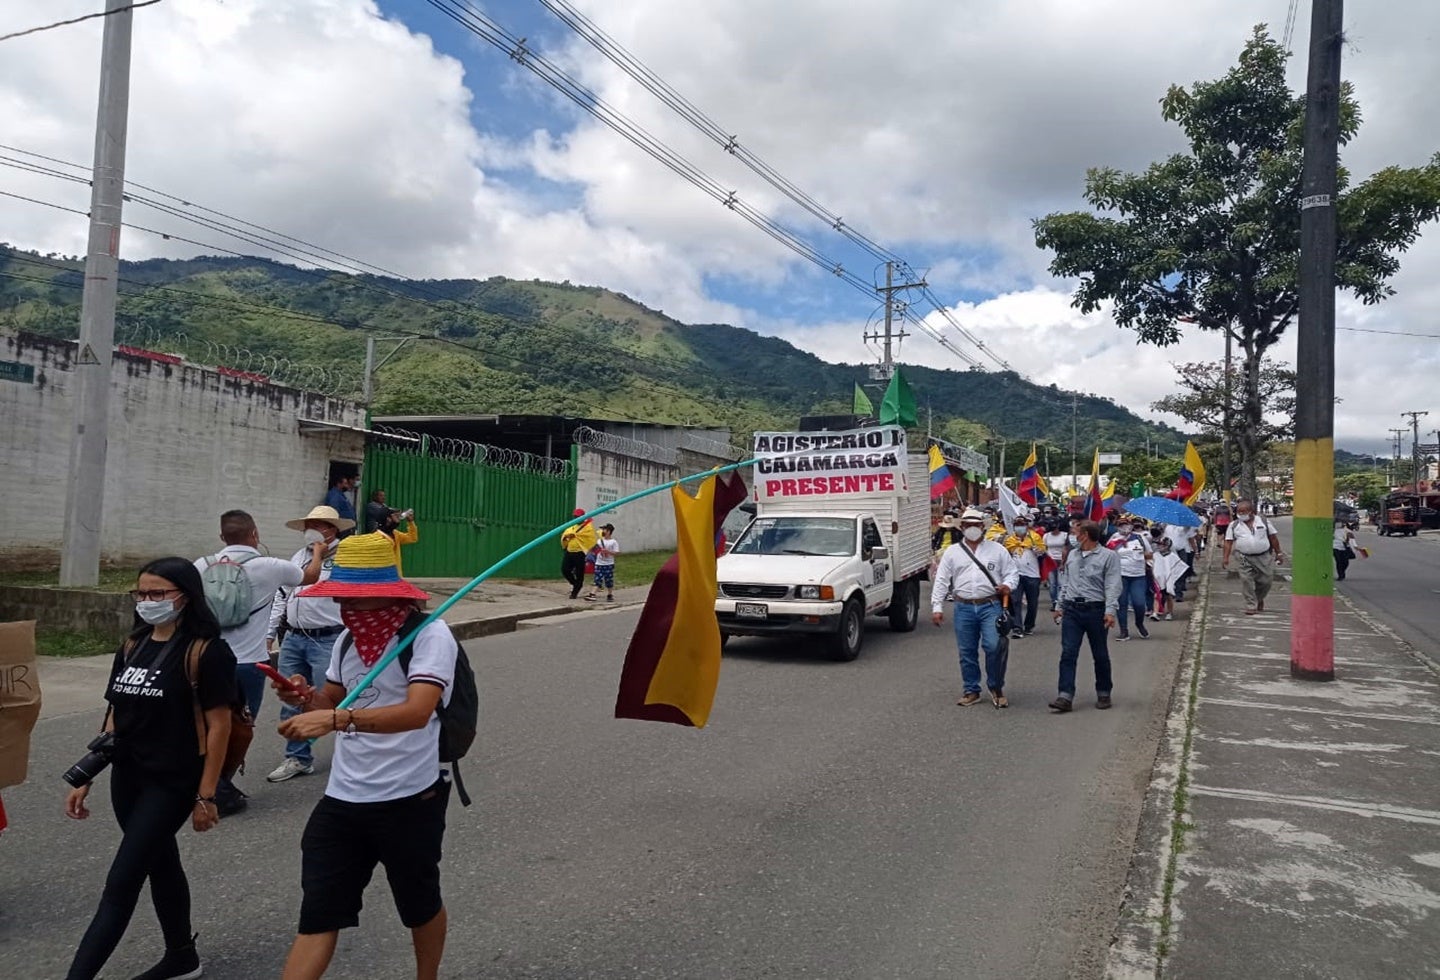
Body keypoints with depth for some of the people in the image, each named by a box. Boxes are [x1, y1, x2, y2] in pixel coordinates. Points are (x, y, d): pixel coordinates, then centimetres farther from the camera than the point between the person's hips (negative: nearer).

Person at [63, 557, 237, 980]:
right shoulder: (132, 646, 6)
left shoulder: (206, 651, -15)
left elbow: (219, 726, -14)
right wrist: (86, 778, 11)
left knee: (120, 886, -5)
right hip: (127, 778, 7)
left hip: (172, 783, -7)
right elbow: (115, 718, 13)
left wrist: (205, 796, -14)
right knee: (160, 864, 20)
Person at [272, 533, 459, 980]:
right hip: (341, 800, 5)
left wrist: (336, 719, -42)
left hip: (409, 801, -5)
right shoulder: (348, 638, 6)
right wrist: (306, 698, -6)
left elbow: (417, 712, -31)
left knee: (420, 907, 17)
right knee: (317, 916, 5)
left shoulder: (430, 634, -18)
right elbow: (332, 706, 17)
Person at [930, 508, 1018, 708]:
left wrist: (1008, 585, -12)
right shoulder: (952, 552, 10)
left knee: (994, 646, -14)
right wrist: (937, 607, -1)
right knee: (967, 652, 6)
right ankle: (971, 690, 20)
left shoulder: (997, 549, 9)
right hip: (964, 608, 2)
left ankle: (996, 688, 7)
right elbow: (941, 581, 6)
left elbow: (1012, 572, 11)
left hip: (990, 606, -1)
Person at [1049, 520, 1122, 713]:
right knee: (1068, 653, -4)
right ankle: (1065, 697, -7)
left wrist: (1110, 611, -19)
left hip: (1095, 610, -4)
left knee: (1100, 655, 8)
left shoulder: (1108, 556, -4)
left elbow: (1112, 586, -10)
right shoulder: (1072, 555, 15)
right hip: (1072, 609, 4)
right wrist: (1060, 606, 18)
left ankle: (1103, 694, 24)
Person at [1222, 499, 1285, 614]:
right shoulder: (1234, 525, 3)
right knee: (1246, 582, -8)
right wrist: (1225, 557, -8)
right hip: (1245, 559, 0)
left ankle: (1259, 599, 32)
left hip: (1264, 557, 1)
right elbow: (1228, 542, 1)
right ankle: (1250, 606, 0)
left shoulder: (1263, 521, 4)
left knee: (1265, 581, 5)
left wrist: (1278, 553, 9)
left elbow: (1273, 538, 10)